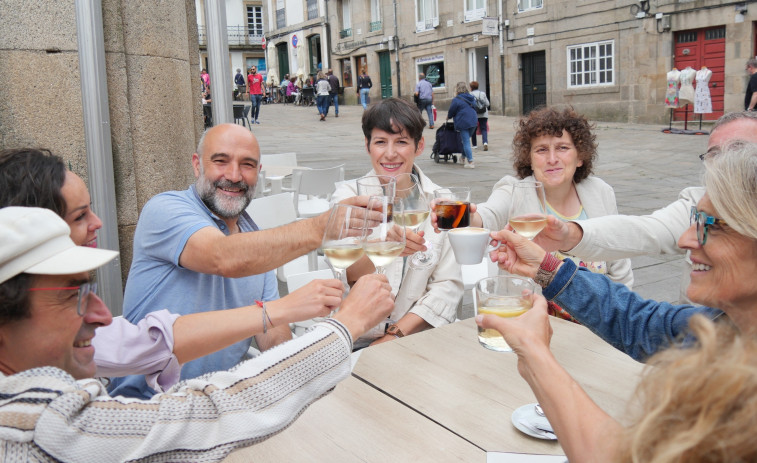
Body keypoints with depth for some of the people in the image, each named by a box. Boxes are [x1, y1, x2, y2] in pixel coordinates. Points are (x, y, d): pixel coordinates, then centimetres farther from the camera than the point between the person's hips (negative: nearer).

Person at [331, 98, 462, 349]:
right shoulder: (348, 195, 2)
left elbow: (448, 285, 2)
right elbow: (347, 273, -12)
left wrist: (396, 334, -8)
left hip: (419, 336, 2)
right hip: (355, 342, -2)